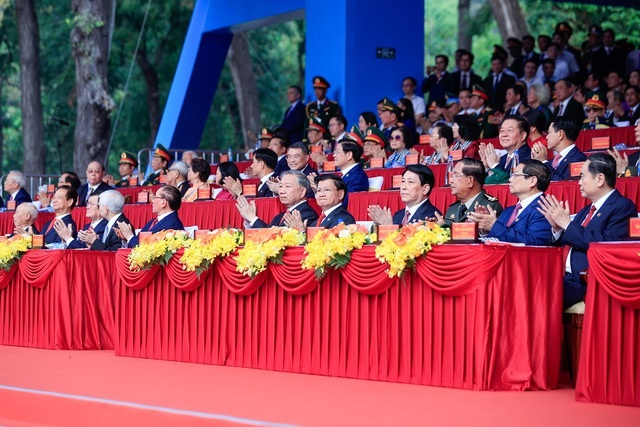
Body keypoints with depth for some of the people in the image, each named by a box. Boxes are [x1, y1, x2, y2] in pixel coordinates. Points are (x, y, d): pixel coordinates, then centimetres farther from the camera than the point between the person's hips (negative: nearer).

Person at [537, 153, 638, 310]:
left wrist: (567, 224, -12)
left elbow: (606, 246, -18)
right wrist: (557, 227, 2)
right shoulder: (587, 210, 21)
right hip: (568, 278, 8)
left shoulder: (623, 207, -5)